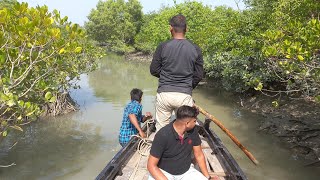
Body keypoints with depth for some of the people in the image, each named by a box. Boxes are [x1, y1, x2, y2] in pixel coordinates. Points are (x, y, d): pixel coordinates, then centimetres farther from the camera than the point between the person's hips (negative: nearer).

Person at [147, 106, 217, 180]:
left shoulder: (193, 130, -7)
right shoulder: (162, 135, -23)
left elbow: (199, 155, 6)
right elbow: (151, 165, -19)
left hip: (186, 171, 6)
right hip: (164, 172, -5)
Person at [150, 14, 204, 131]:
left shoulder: (163, 47, -4)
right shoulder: (195, 49, 0)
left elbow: (153, 70, 2)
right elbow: (199, 75, 4)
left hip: (163, 94, 0)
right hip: (185, 96, 1)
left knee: (161, 129, 12)